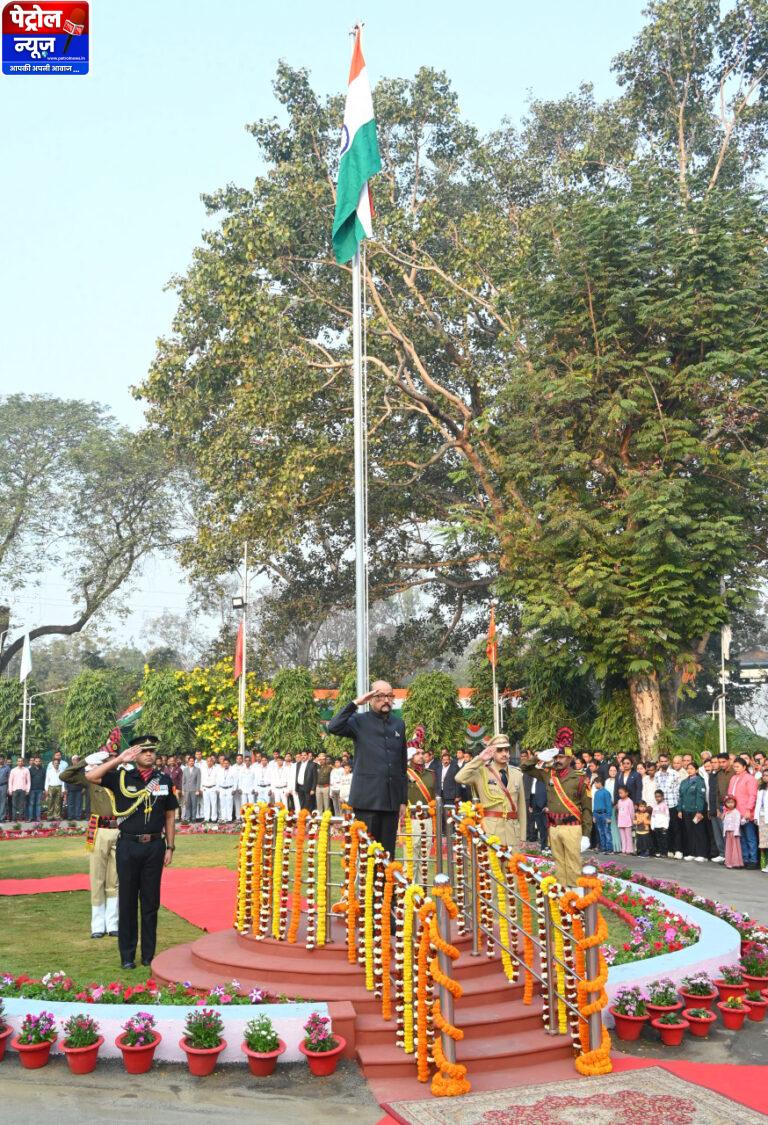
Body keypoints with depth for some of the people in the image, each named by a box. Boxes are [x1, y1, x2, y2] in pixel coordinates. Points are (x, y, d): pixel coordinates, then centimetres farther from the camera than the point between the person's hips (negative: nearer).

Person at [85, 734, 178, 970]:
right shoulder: (122, 776, 0)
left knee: (151, 902, 8)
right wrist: (119, 760, -17)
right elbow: (91, 776, -14)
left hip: (155, 846, 1)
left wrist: (170, 847, 6)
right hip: (128, 845, -1)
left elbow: (170, 816, 10)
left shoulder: (164, 780, 5)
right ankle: (127, 955, 15)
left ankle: (149, 954, 18)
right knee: (127, 901, 5)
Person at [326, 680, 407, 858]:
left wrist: (403, 800, 12)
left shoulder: (399, 725, 14)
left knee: (388, 852, 6)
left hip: (391, 800, 4)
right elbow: (333, 727, -19)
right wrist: (355, 703, -13)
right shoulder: (360, 721, 1)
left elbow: (403, 765, 16)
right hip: (367, 800, -4)